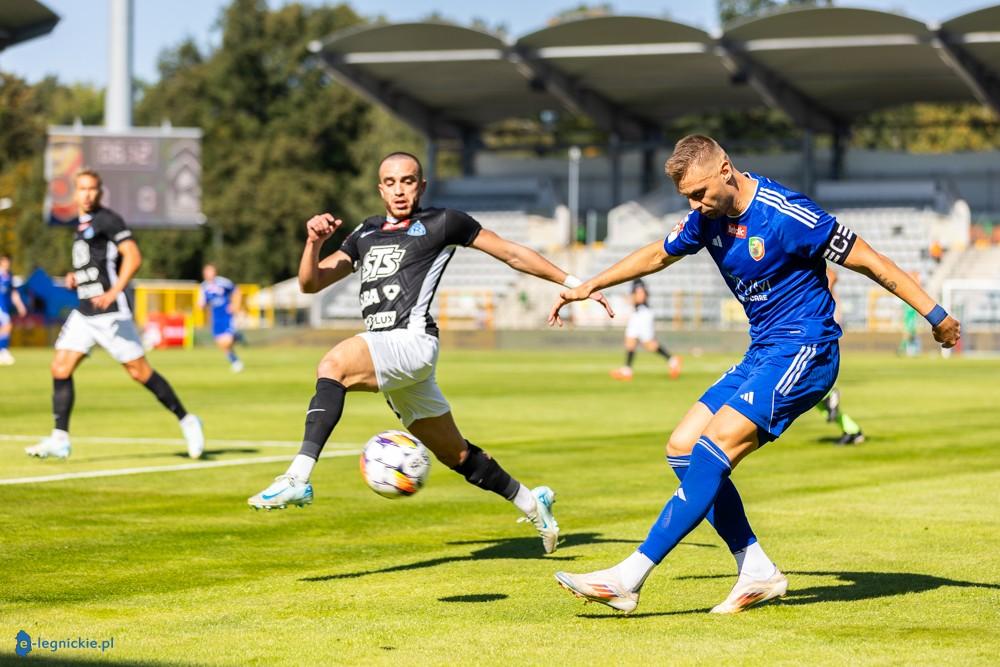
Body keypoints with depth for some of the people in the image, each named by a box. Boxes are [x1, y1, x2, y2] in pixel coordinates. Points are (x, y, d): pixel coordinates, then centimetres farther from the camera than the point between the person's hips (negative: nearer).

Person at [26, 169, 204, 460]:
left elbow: (133, 257, -18)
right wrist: (75, 277, 12)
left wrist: (113, 292, -27)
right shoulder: (81, 225, 18)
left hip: (111, 313, -8)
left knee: (139, 371, -6)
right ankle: (60, 439, 0)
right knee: (60, 368, -2)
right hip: (84, 313, 8)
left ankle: (186, 422, 6)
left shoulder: (108, 220, -8)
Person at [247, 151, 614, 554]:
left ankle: (298, 478, -41)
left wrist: (573, 284, 11)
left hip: (413, 341, -7)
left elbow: (513, 255, 12)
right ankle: (530, 503, 33)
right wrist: (314, 242, 1)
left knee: (334, 365, -32)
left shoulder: (441, 223, 6)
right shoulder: (365, 234, 23)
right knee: (455, 454, 14)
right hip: (383, 350, 7)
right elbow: (310, 283, 21)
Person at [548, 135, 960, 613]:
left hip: (805, 353, -9)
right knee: (683, 448, 0)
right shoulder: (710, 216, 4)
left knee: (713, 449, -20)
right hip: (762, 354, 9)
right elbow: (658, 255, 23)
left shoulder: (787, 215, -19)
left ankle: (628, 578, -22)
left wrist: (934, 314, -7)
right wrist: (587, 287, 26)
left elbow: (868, 261, -12)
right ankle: (757, 572, 3)